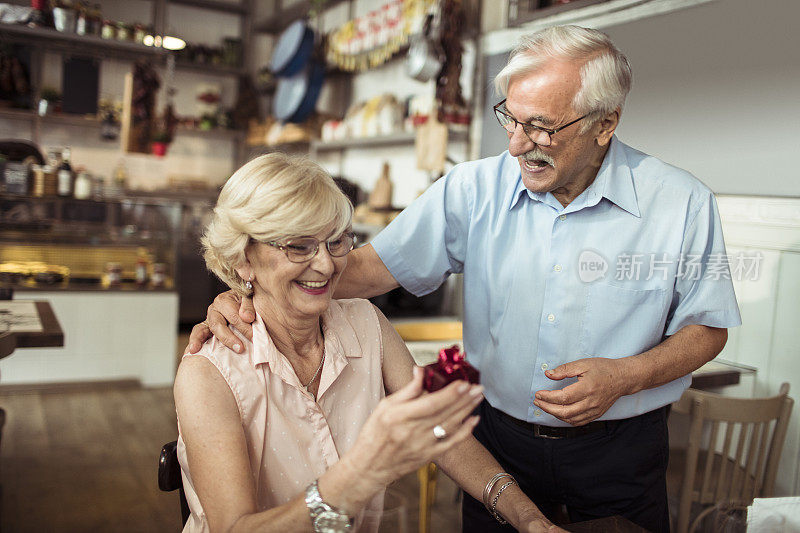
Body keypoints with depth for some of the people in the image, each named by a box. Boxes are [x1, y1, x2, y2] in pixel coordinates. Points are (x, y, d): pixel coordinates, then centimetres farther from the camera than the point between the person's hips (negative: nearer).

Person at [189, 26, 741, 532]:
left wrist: (624, 377, -20)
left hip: (621, 452, 0)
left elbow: (708, 328, -2)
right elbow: (374, 266, -10)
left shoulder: (683, 204, -13)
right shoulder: (473, 189, -10)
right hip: (499, 437, 1)